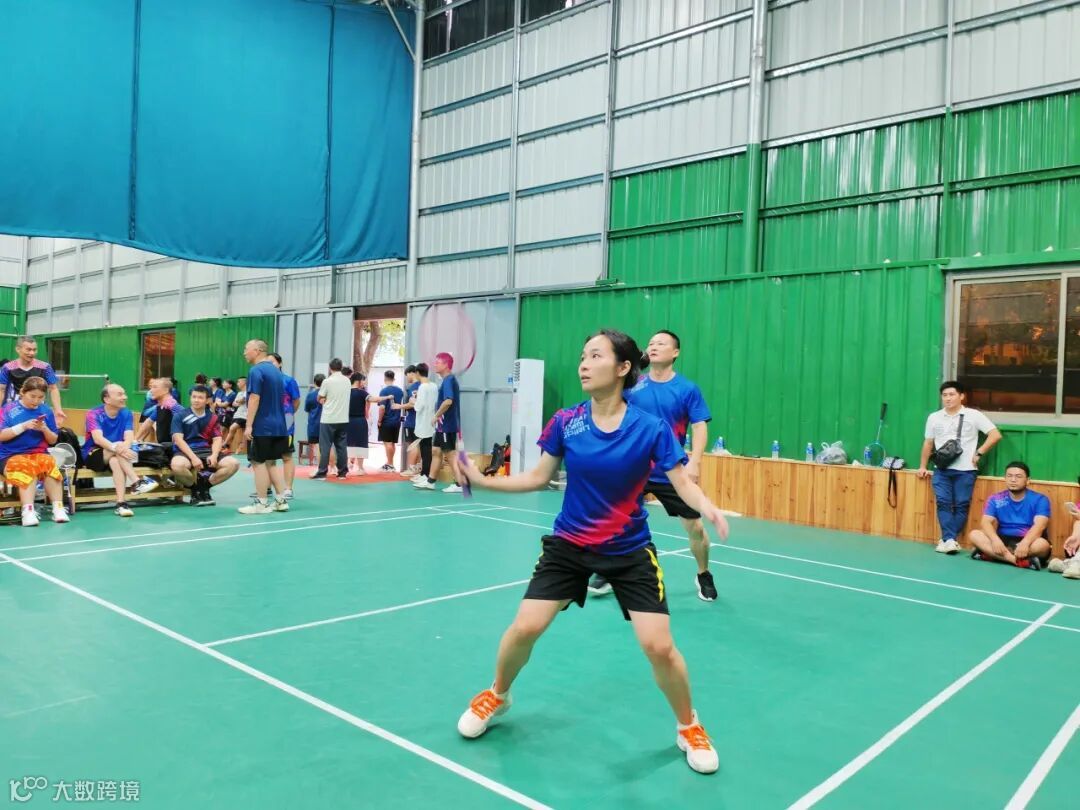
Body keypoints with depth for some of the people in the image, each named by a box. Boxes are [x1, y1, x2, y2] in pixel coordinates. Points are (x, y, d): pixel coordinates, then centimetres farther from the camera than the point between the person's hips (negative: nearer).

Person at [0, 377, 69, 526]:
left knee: (50, 464, -32)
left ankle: (58, 508, -33)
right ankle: (28, 511, -44)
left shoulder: (46, 411, 9)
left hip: (39, 454, 2)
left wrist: (44, 429, -8)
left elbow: (53, 441, 12)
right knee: (27, 469, -36)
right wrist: (23, 426, -17)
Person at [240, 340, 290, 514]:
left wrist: (249, 425, -18)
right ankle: (281, 500, 13)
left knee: (259, 463, 0)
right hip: (277, 425, 8)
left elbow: (254, 399, -18)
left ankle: (261, 504, 3)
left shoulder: (256, 371, -12)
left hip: (261, 426, -8)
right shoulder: (275, 370, 14)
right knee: (271, 462, 14)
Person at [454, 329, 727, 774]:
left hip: (629, 551, -2)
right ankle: (497, 696, 30)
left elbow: (683, 482, -14)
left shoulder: (651, 428, -15)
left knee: (659, 646, -8)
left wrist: (708, 508, -35)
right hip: (568, 543, 2)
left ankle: (689, 727, 22)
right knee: (525, 628, -3)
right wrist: (483, 480, -6)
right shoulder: (565, 422, -8)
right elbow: (538, 478, 3)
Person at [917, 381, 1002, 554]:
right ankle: (949, 540, -9)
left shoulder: (973, 415, 1)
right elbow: (928, 443, 19)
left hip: (965, 469, -2)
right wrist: (922, 466, 17)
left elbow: (995, 435, -1)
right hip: (941, 469, 2)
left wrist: (978, 453, -6)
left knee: (961, 505, -4)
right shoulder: (934, 417, 11)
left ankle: (947, 540, 1)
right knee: (943, 503, -9)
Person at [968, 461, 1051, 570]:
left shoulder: (1040, 499, -1)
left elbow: (1039, 526, -17)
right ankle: (1019, 560, -37)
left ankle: (992, 554, -34)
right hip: (1003, 540, 2)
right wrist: (995, 540, -30)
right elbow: (987, 522, -6)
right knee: (974, 534, -24)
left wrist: (1025, 543, -38)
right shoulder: (995, 499, 6)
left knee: (1042, 544, -36)